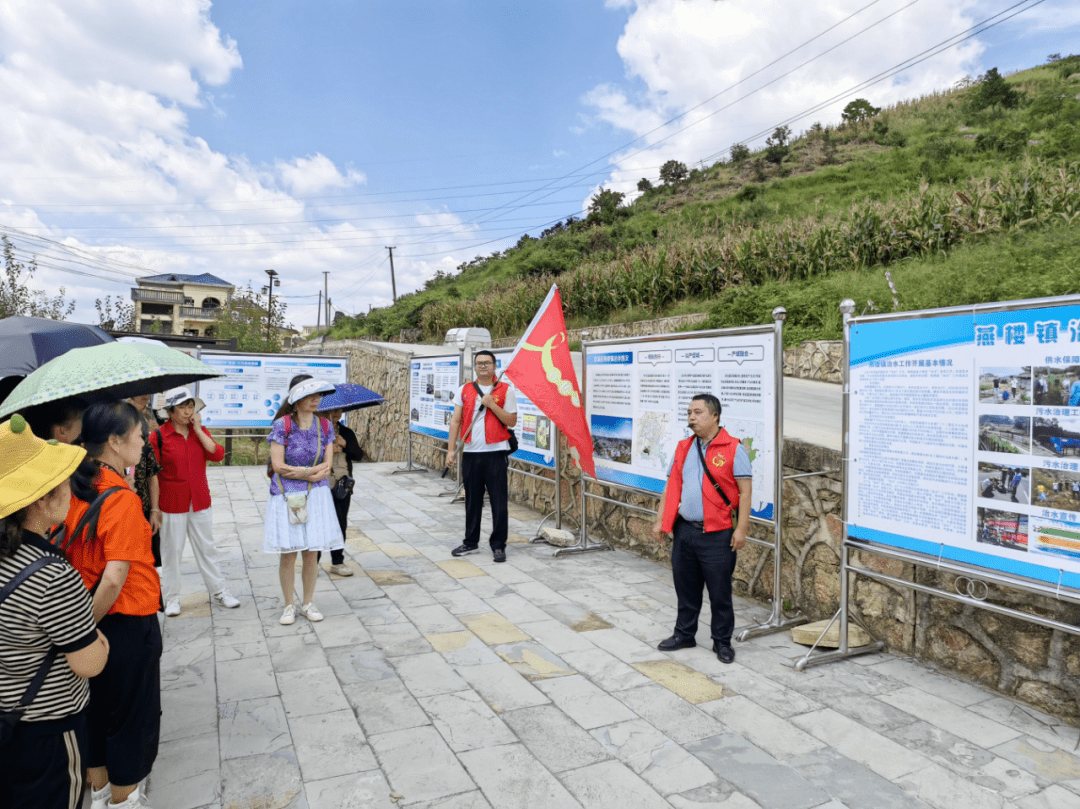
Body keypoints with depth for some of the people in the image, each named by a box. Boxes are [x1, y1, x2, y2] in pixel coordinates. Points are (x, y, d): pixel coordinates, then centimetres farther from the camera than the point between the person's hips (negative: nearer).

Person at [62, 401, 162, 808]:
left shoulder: (72, 490, -3)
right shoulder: (123, 499, -25)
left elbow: (64, 555, 6)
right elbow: (115, 578, -28)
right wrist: (89, 623, -13)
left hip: (93, 617, 7)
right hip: (128, 623, -7)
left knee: (97, 708, 24)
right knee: (133, 716, 13)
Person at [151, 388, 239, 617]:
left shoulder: (200, 431, 5)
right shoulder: (159, 436, -7)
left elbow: (217, 454, -10)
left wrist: (198, 430, -12)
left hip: (200, 501, 3)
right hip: (172, 503, -3)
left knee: (206, 548, 12)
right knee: (171, 551, 6)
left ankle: (218, 591, 23)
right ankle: (171, 598, 21)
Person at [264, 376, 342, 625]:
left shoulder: (325, 426, 5)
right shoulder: (282, 425, -6)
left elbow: (327, 466, 0)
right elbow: (278, 465, -11)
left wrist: (296, 472, -11)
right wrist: (310, 472, -8)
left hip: (316, 495, 3)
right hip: (286, 496, -3)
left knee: (312, 552, 6)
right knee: (288, 553, 1)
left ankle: (308, 603, 21)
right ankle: (289, 605, 17)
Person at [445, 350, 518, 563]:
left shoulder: (505, 390, 2)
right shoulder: (464, 391, 11)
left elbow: (512, 421, -3)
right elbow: (455, 421, 10)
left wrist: (492, 405, -12)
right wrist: (451, 449, 4)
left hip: (496, 452, -3)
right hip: (470, 452, 3)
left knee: (499, 501, -2)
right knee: (472, 500, 12)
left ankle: (498, 545, 8)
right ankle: (471, 542, 24)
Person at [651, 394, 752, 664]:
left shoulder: (733, 449, -8)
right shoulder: (683, 448, 10)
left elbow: (745, 490, -9)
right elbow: (672, 486, 14)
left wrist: (741, 528, -13)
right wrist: (660, 521, 10)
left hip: (717, 535, -5)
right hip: (684, 530, 6)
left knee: (720, 592, 5)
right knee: (686, 588, 16)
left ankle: (722, 642, 21)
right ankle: (684, 634, 31)